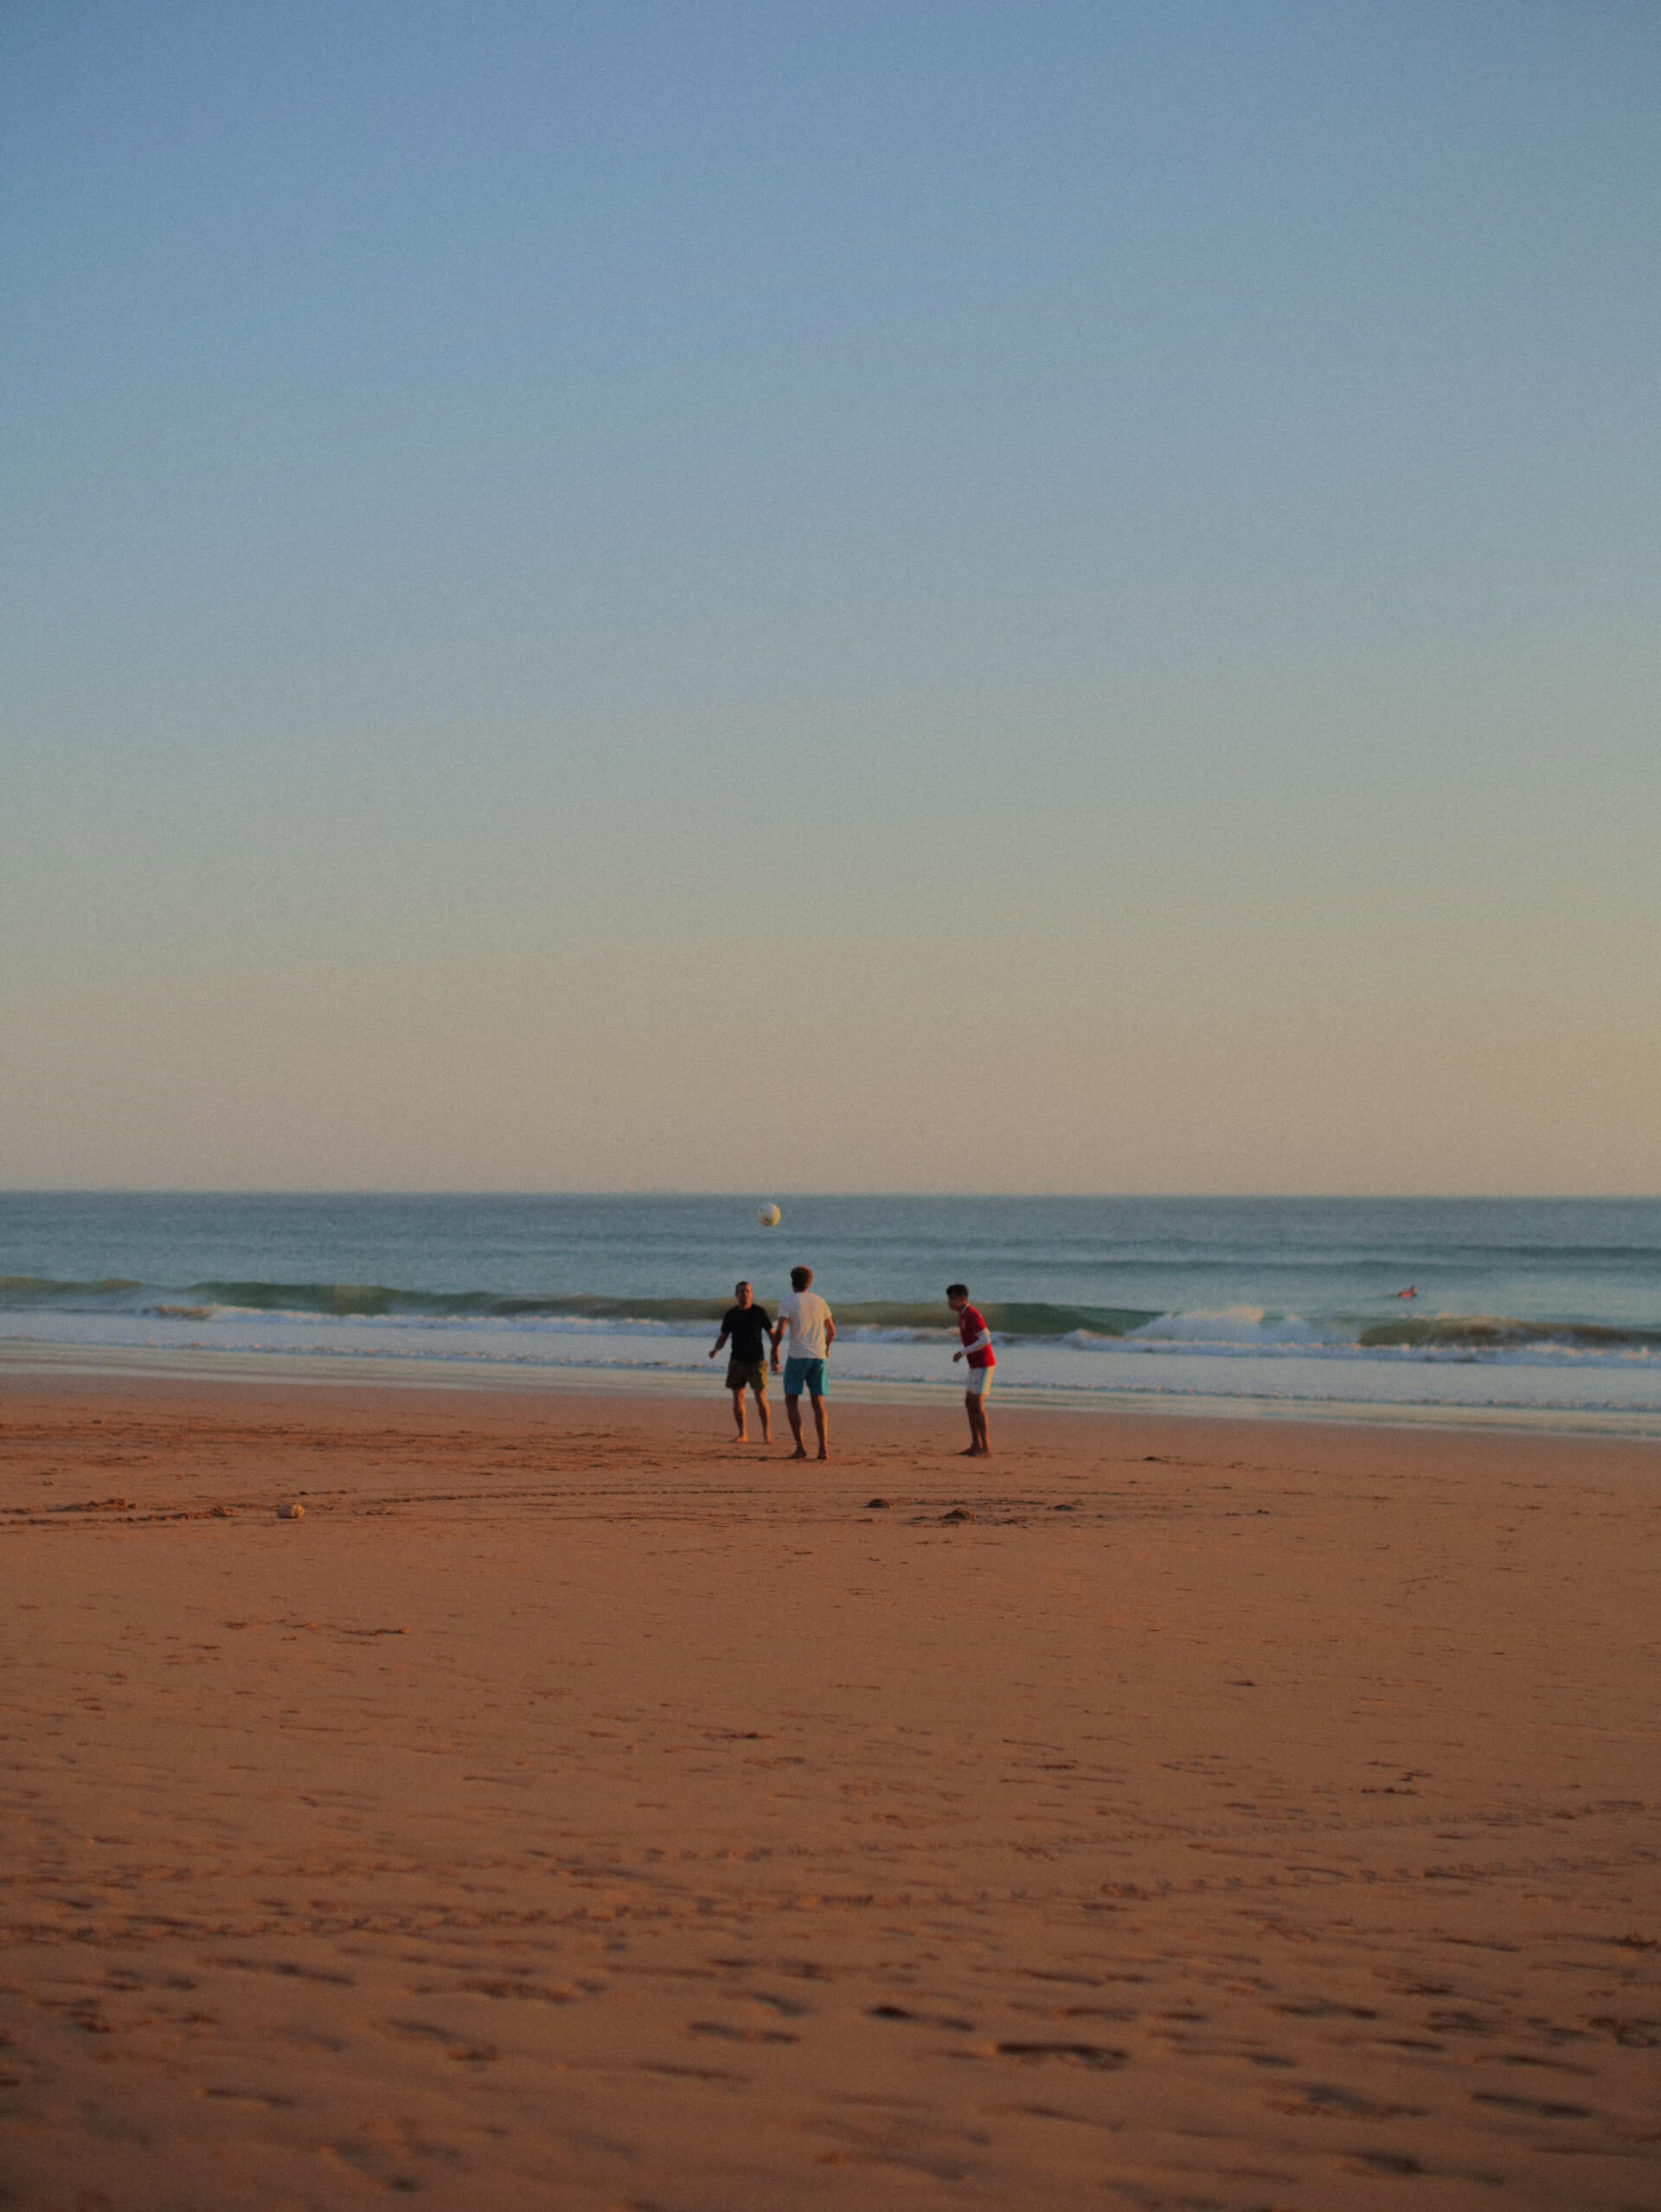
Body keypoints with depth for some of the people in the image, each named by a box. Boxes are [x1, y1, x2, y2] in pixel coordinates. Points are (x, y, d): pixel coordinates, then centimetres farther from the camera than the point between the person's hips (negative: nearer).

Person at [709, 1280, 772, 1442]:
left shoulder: (759, 1312, -4)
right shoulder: (730, 1315, 2)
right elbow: (722, 1337, 7)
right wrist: (715, 1351, -15)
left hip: (756, 1361, -2)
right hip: (737, 1361, 2)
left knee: (761, 1399, -9)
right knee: (738, 1399, -1)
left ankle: (767, 1434, 0)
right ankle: (742, 1434, 9)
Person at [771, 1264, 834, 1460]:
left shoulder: (787, 1302, -4)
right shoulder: (820, 1302, 11)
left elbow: (780, 1331, -15)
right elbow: (832, 1330, 20)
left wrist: (774, 1356, -7)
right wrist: (826, 1348, 39)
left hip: (797, 1356, -4)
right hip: (818, 1356, 4)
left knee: (791, 1400, 6)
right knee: (818, 1402, 6)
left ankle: (800, 1447, -2)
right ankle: (823, 1448, -3)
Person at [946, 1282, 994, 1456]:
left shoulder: (972, 1315, -20)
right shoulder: (965, 1315, 12)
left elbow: (986, 1340, -27)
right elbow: (986, 1333, 25)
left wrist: (963, 1352, -22)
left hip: (983, 1366, -10)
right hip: (976, 1365, 10)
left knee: (977, 1405, -11)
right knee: (970, 1403, 12)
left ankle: (985, 1448, -9)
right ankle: (976, 1446, 16)